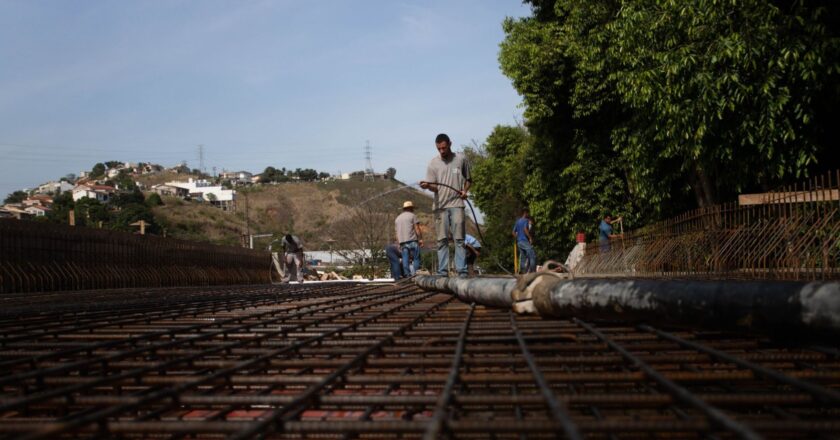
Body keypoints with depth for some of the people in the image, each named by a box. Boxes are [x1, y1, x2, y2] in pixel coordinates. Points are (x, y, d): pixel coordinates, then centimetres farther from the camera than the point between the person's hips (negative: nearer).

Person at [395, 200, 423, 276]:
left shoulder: (397, 218, 21)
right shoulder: (412, 216, 3)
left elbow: (397, 233, 17)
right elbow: (417, 229, -5)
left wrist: (399, 244, 18)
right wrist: (421, 239, -3)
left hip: (402, 242, 5)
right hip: (412, 241, -5)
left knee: (405, 260, 2)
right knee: (416, 259, -5)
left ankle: (407, 275, -3)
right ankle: (415, 274, -16)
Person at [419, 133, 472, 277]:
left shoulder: (461, 159, 6)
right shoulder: (433, 163, 7)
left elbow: (468, 179, 15)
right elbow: (434, 187, 2)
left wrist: (465, 190, -5)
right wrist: (427, 186, -21)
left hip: (456, 204, -1)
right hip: (440, 206, 1)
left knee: (459, 239, -5)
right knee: (442, 240, 2)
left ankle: (462, 271, -4)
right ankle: (442, 272, 5)